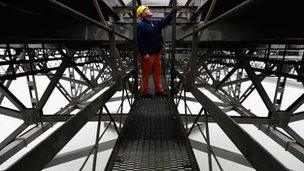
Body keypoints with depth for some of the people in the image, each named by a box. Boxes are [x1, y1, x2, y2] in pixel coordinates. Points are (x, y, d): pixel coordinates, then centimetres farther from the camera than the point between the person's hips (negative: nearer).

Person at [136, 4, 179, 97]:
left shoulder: (155, 23, 15)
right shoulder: (141, 26, -11)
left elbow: (165, 20, 22)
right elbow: (140, 41, -18)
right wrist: (144, 53, -23)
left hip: (157, 54, 9)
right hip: (147, 55, -8)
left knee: (157, 73, 13)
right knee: (145, 74, 3)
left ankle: (159, 90, 24)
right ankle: (145, 91, 16)